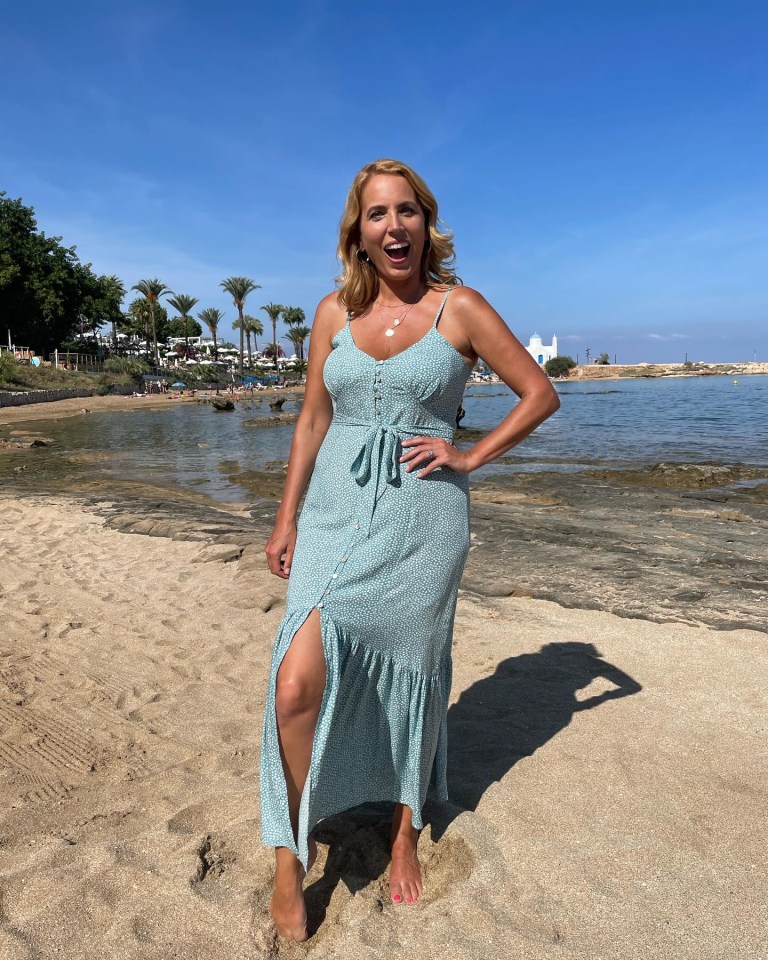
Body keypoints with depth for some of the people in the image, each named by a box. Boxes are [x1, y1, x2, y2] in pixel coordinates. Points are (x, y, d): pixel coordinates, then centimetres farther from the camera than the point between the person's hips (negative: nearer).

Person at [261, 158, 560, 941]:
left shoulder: (460, 309, -1)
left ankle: (406, 835, 36)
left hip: (421, 521, -2)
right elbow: (312, 421, 10)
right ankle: (291, 853, 16)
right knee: (298, 684, -9)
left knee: (409, 680, 10)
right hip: (337, 515, 2)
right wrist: (286, 518, 7)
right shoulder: (334, 312, 8)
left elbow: (541, 394, 4)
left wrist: (470, 456, -4)